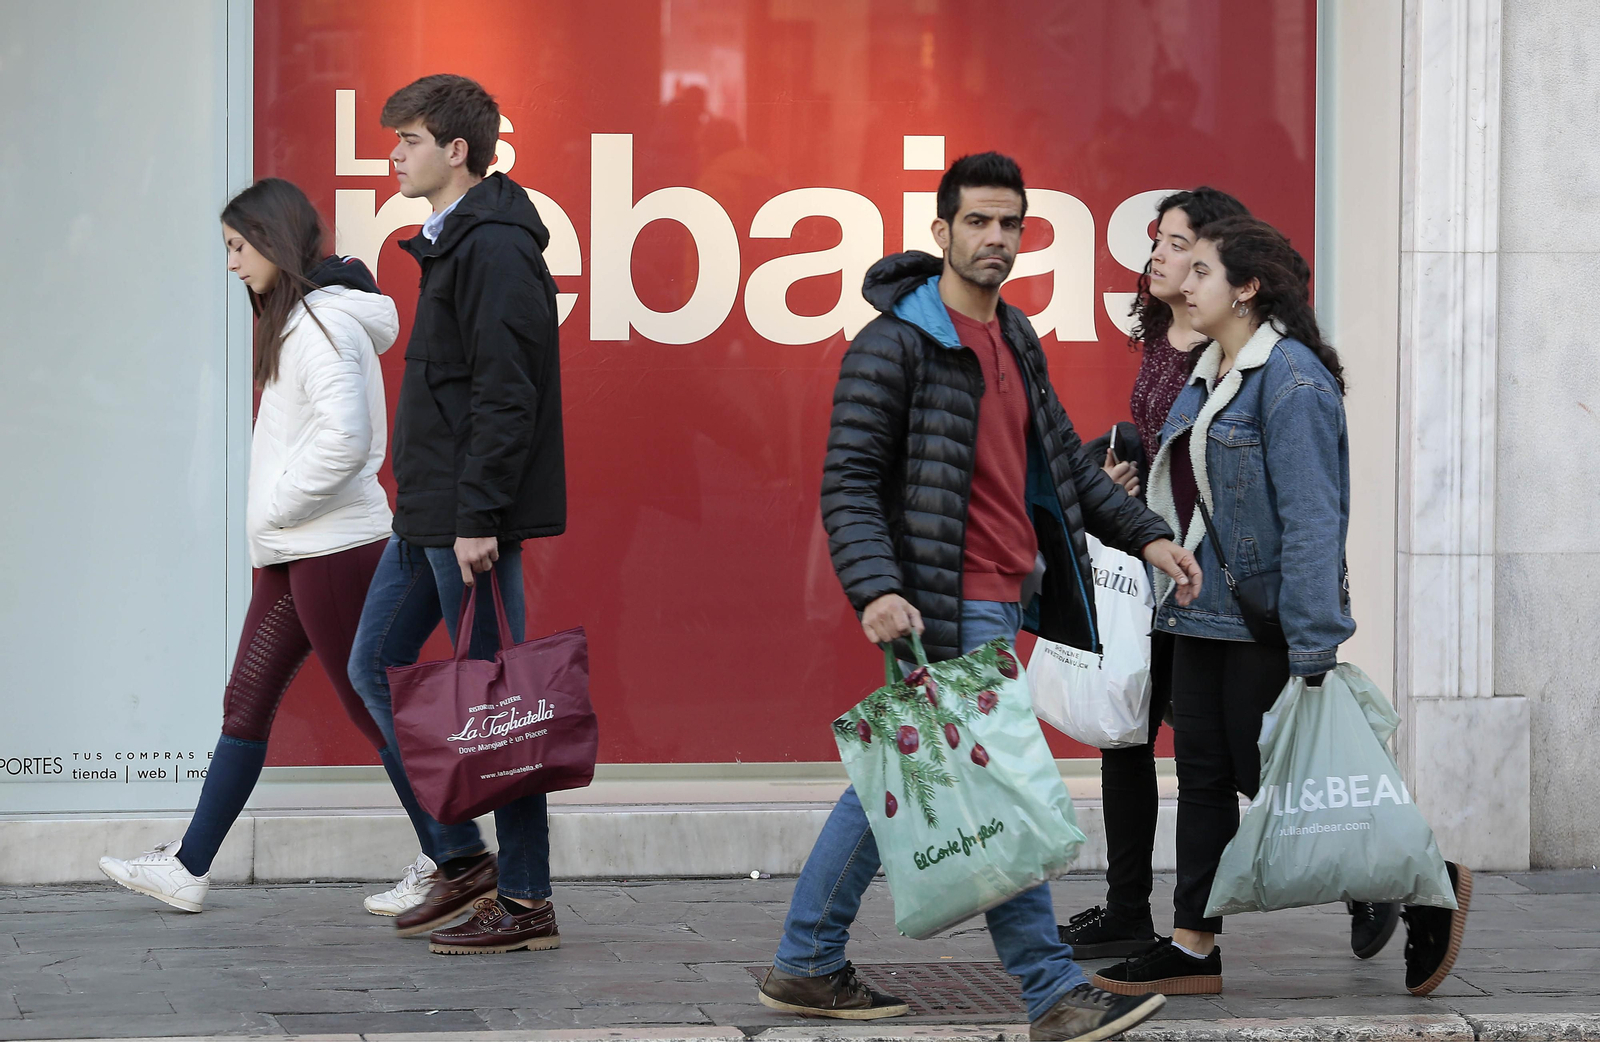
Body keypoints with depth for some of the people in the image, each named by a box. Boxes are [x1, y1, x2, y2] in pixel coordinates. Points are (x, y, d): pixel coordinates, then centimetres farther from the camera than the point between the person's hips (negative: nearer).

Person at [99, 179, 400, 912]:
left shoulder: (323, 323, -15)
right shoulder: (292, 322, 17)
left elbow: (345, 436, -27)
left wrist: (279, 507, -16)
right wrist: (274, 519, 10)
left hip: (332, 549, -10)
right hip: (292, 553, 10)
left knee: (369, 705, -5)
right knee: (246, 703, 10)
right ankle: (188, 868, 14)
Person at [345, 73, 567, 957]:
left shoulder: (495, 248, -16)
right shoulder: (449, 243, 16)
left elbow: (506, 394, -21)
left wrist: (478, 516, -23)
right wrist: (436, 505, 18)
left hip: (471, 516, -11)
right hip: (426, 513, 11)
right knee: (374, 667, 13)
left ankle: (525, 901, 3)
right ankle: (461, 861, 18)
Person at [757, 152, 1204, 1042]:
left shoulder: (1016, 339, 15)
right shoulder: (894, 345, -11)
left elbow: (1065, 460, 23)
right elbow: (849, 482, -14)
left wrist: (1146, 534, 15)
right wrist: (876, 589, -26)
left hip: (1003, 599, 9)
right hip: (949, 607, -9)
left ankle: (807, 967, 21)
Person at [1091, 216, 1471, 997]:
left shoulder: (1291, 376, -17)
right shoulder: (1208, 379, 12)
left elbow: (1312, 517, -21)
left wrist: (1313, 648, -24)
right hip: (1201, 616, 9)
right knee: (1204, 779, 9)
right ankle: (1194, 949, 14)